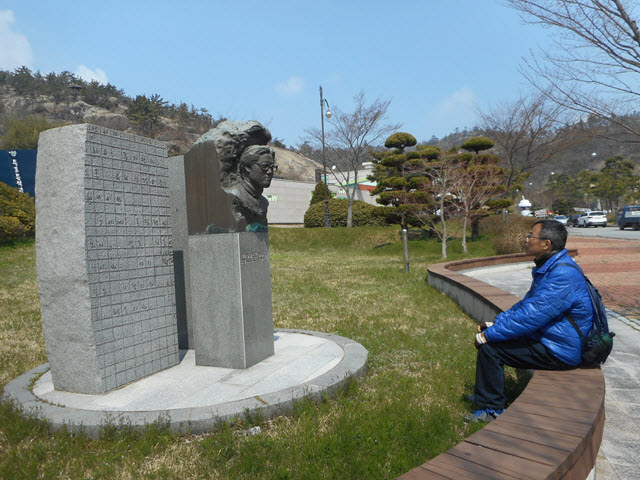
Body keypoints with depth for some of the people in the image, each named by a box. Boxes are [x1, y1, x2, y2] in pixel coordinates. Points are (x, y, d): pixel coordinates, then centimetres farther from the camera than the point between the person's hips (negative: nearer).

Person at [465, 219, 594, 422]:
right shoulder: (548, 268, 9)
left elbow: (531, 316, -30)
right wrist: (495, 324, 8)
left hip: (559, 352, -11)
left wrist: (490, 334, -22)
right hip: (547, 339, 11)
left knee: (489, 348, -18)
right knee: (490, 337, 13)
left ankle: (492, 408, 0)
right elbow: (525, 304, 17)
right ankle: (485, 395, 26)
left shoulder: (563, 275, -26)